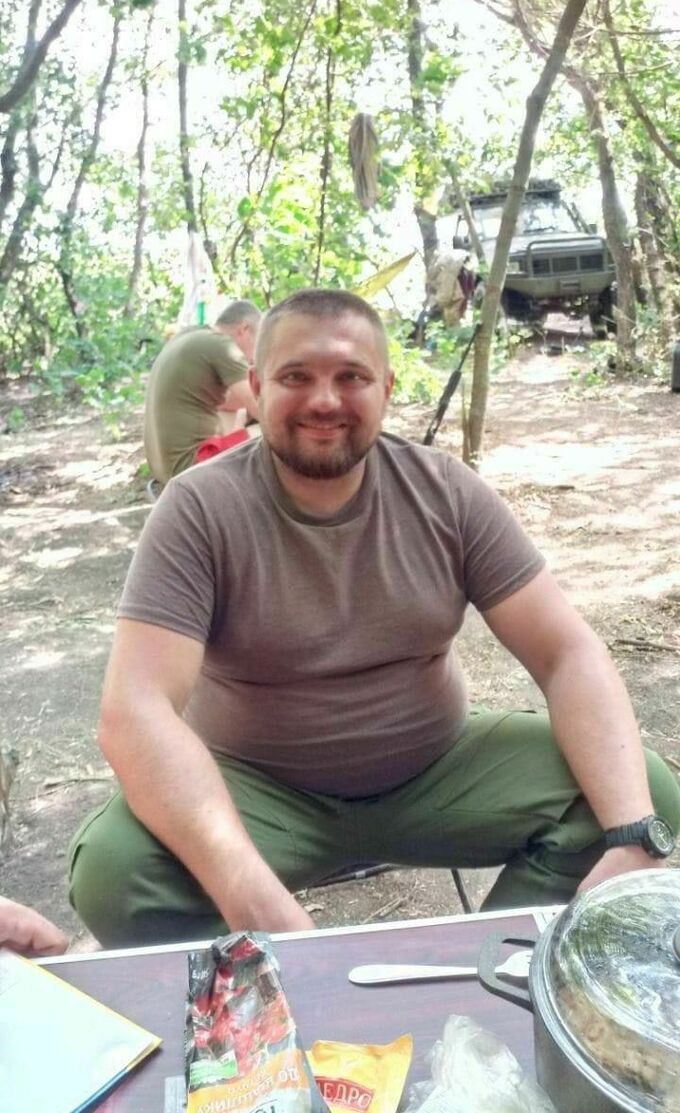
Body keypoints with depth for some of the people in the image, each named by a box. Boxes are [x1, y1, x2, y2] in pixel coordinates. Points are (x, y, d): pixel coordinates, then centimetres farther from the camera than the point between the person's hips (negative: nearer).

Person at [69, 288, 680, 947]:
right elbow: (134, 710, -26)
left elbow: (568, 654, -10)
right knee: (112, 871, -30)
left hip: (436, 772, 3)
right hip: (259, 789, -2)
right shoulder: (200, 509, -15)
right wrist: (257, 902, -40)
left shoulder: (447, 493, -7)